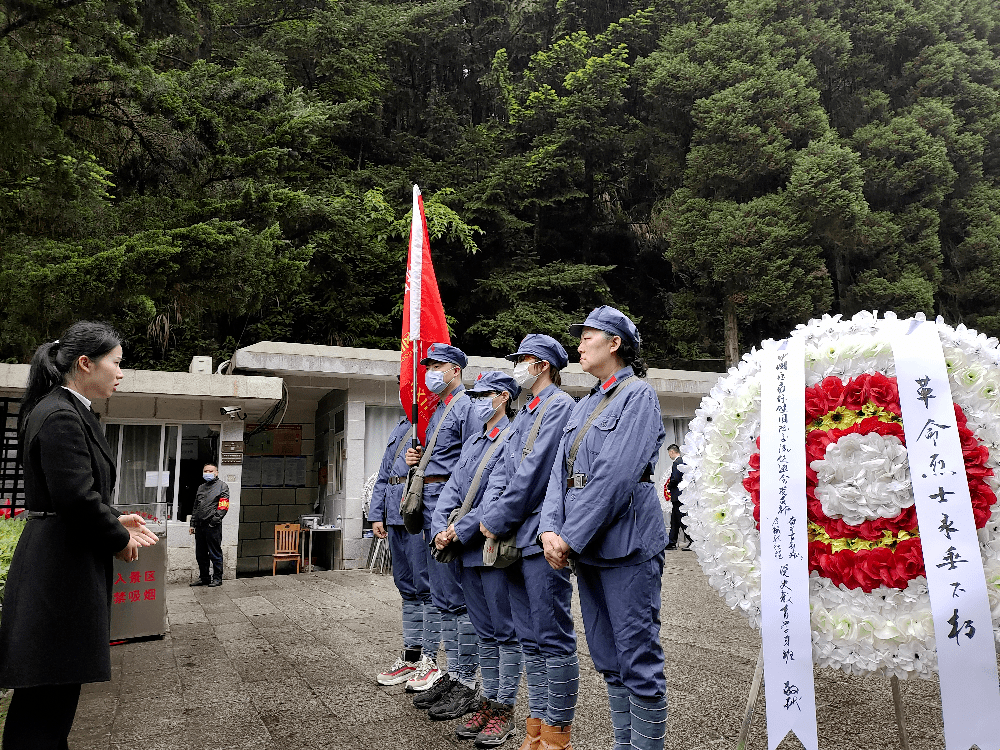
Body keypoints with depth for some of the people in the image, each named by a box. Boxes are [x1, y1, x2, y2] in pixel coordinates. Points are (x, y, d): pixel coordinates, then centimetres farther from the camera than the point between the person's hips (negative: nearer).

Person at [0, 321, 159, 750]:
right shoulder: (62, 416, -19)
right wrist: (119, 539, -10)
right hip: (62, 568, -10)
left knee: (59, 686, 19)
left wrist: (116, 521, 7)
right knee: (47, 694, 0)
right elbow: (77, 497, -24)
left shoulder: (69, 412, 14)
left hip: (59, 563, 10)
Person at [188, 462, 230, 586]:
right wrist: (192, 524, 17)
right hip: (199, 525, 7)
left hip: (213, 526, -7)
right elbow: (195, 507, 24)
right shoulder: (201, 488, 21)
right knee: (200, 554, 12)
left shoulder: (222, 486, 0)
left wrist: (215, 519, -18)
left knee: (215, 554, -1)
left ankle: (217, 578, 7)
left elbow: (223, 506, -9)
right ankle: (204, 578, 22)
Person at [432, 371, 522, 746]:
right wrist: (441, 528, -5)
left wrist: (462, 529, -17)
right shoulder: (473, 442, 16)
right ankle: (488, 701, 26)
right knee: (484, 631, 15)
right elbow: (452, 487, 10)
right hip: (468, 548, 8)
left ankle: (504, 710, 13)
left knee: (505, 631, 3)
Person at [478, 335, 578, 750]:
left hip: (543, 538, -9)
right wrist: (490, 517, -3)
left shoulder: (560, 406, -9)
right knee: (529, 638, 15)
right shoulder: (524, 413, 19)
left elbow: (535, 472, -17)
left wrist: (497, 521, -13)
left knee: (553, 638, 0)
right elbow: (503, 470, 13)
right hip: (516, 538, 9)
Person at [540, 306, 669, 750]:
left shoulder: (638, 395, -8)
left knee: (638, 659, -1)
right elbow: (561, 470, 9)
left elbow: (616, 476, -18)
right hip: (585, 546, 8)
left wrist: (572, 538, -18)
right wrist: (551, 528, -6)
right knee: (608, 658, 16)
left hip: (626, 544, -8)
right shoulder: (585, 406, 17)